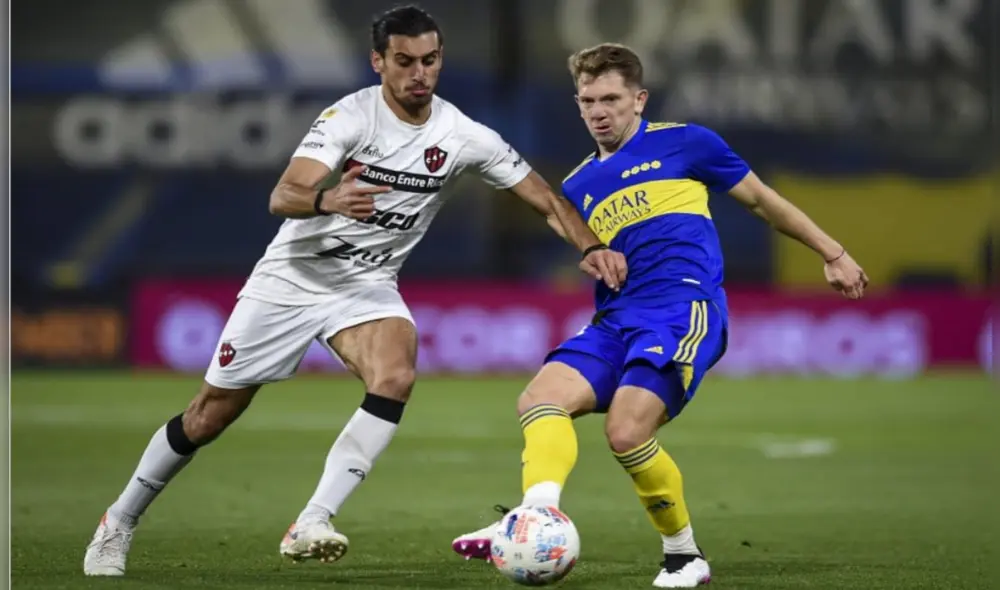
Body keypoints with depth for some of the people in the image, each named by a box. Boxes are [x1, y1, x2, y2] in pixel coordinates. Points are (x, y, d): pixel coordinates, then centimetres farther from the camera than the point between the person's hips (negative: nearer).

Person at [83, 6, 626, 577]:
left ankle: (311, 526, -30)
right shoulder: (351, 116, -19)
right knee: (210, 416, 4)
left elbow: (546, 198, -4)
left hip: (367, 287, 2)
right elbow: (282, 197, -30)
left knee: (396, 378, -30)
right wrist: (328, 198, -51)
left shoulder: (464, 137, -10)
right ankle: (120, 523, 27)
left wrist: (593, 246, -21)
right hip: (290, 278, -2)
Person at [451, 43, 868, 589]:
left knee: (626, 431, -24)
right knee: (540, 399, -21)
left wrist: (832, 253, 18)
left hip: (684, 308, -6)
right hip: (615, 320, 6)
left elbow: (760, 199, 15)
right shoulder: (578, 187, 20)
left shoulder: (683, 143, 6)